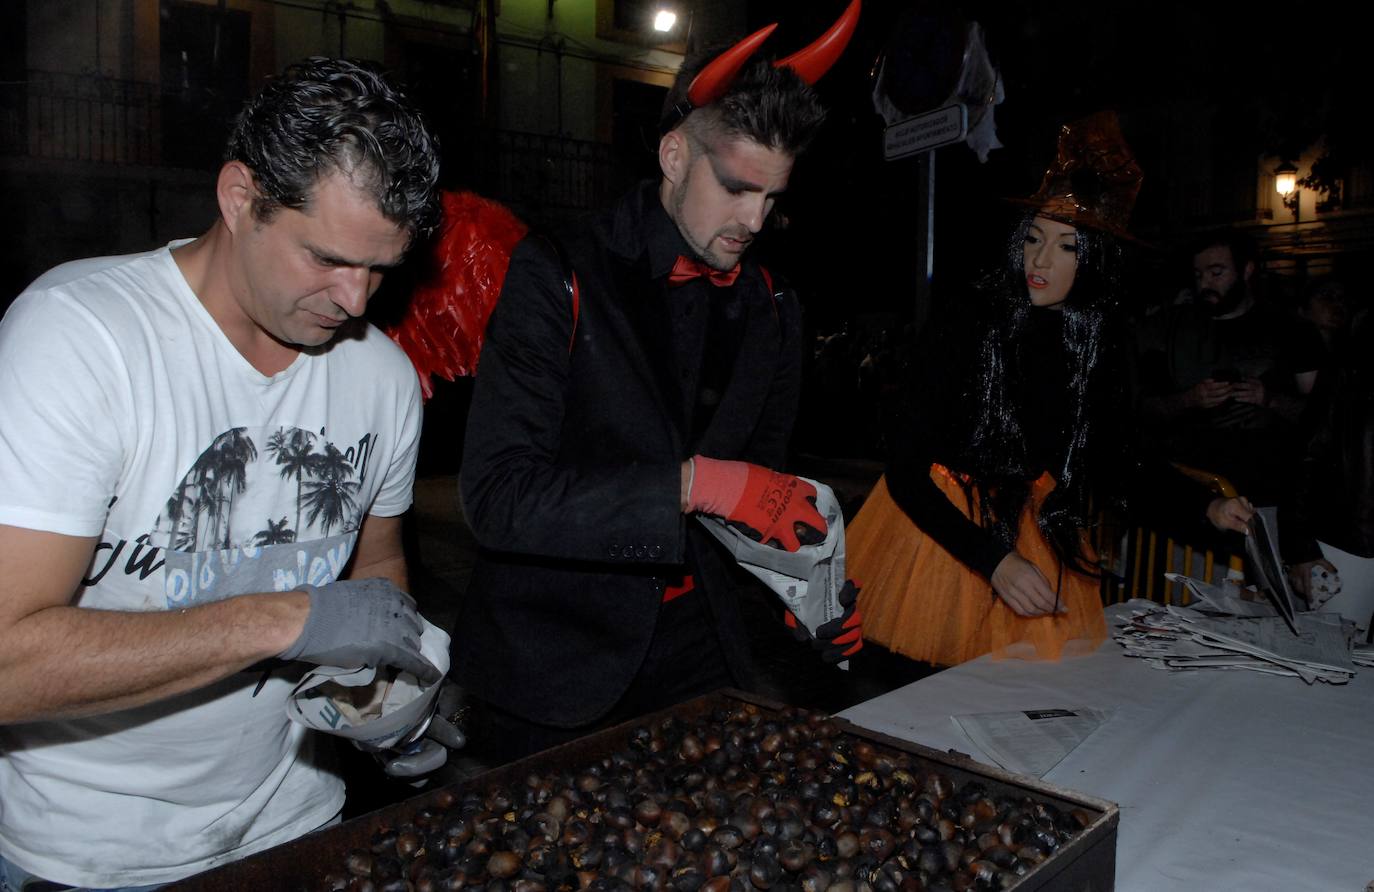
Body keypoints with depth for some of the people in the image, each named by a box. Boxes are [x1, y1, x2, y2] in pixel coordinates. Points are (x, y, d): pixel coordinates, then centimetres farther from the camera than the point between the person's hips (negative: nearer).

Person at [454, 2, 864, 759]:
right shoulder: (557, 278, -14)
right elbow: (496, 497, -23)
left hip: (698, 652, 5)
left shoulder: (770, 309, 4)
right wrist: (692, 484, -29)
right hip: (555, 664, -4)